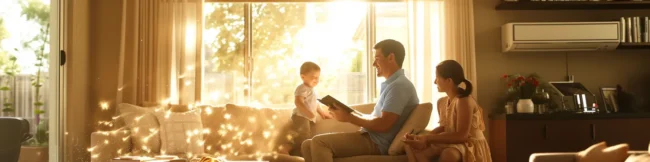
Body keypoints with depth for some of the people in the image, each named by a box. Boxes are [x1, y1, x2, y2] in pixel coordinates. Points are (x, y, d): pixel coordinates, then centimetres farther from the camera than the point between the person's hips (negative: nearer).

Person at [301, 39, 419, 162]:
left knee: (319, 142, -22)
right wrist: (348, 114, 8)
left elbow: (383, 125, -21)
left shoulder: (399, 86, -13)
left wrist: (349, 118, -11)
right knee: (308, 145, 1)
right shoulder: (391, 84, 21)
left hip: (377, 143, -10)